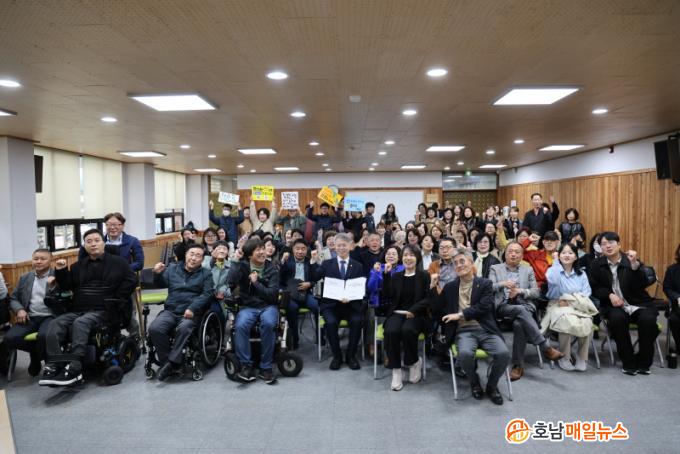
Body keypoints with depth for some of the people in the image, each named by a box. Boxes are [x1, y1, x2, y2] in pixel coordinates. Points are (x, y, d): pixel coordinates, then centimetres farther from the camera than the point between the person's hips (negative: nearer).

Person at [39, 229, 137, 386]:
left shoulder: (117, 262, 7)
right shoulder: (79, 266, 22)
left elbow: (131, 281, 0)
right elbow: (66, 286, 22)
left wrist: (116, 301, -5)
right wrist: (61, 271, 4)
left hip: (103, 311, -5)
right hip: (77, 310, 5)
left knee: (80, 324, -33)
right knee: (55, 324, -21)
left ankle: (74, 367, -39)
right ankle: (53, 366, -27)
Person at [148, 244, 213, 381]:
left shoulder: (206, 274, 9)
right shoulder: (173, 269, 17)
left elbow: (207, 294, -3)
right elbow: (160, 284, 22)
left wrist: (192, 308, -18)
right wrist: (157, 274, -1)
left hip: (191, 313, -3)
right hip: (170, 311, 3)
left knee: (183, 328, -36)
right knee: (154, 329, -26)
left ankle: (172, 362, -25)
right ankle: (167, 363, -14)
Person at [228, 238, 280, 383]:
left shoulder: (271, 269, 2)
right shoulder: (243, 265, 3)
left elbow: (273, 295, -7)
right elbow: (231, 282, -15)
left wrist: (255, 282, -12)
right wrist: (236, 261, -14)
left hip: (268, 306, 0)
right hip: (248, 307, 1)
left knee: (268, 324, -33)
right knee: (240, 325, -32)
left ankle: (265, 367, -20)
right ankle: (246, 366, -16)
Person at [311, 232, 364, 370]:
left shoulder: (357, 266, 12)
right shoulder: (327, 264, 12)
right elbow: (313, 279, 4)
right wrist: (314, 262, -7)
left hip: (351, 304, 1)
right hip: (331, 304, 0)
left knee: (357, 321, -29)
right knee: (331, 322, -30)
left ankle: (351, 355, -5)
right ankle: (336, 356, -5)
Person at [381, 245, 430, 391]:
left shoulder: (424, 276, 5)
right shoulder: (396, 276, 15)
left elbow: (428, 299, -4)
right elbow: (388, 295, 2)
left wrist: (413, 310, -18)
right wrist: (387, 274, -5)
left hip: (417, 314, -2)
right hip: (397, 313, 2)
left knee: (407, 330, -35)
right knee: (391, 331, -30)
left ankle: (414, 362, -6)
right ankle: (395, 370, -17)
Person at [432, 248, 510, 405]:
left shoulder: (485, 283, 7)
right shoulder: (450, 286, 15)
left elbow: (484, 307, -6)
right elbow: (438, 307, 13)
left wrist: (460, 314, -10)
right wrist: (433, 287, 2)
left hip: (485, 329, 0)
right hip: (464, 330, 0)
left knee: (503, 354, -26)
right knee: (465, 354, -32)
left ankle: (491, 385, 4)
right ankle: (474, 382, 2)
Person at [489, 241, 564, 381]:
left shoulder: (528, 270, 20)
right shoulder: (495, 268, 15)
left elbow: (536, 292, 11)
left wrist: (519, 291, -7)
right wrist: (502, 284, -18)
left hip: (524, 306, 1)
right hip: (503, 306, -1)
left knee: (519, 324, -35)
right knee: (520, 310, -37)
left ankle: (518, 365, -24)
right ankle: (546, 348, -35)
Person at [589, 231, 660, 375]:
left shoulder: (631, 261, 1)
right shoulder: (597, 265, 7)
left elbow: (643, 285, -12)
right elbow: (594, 287, 7)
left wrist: (634, 264, -26)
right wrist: (610, 295, -11)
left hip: (639, 304, 0)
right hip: (615, 305, 0)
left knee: (648, 319, -30)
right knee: (617, 318, -33)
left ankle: (643, 362, -9)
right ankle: (629, 362, -16)